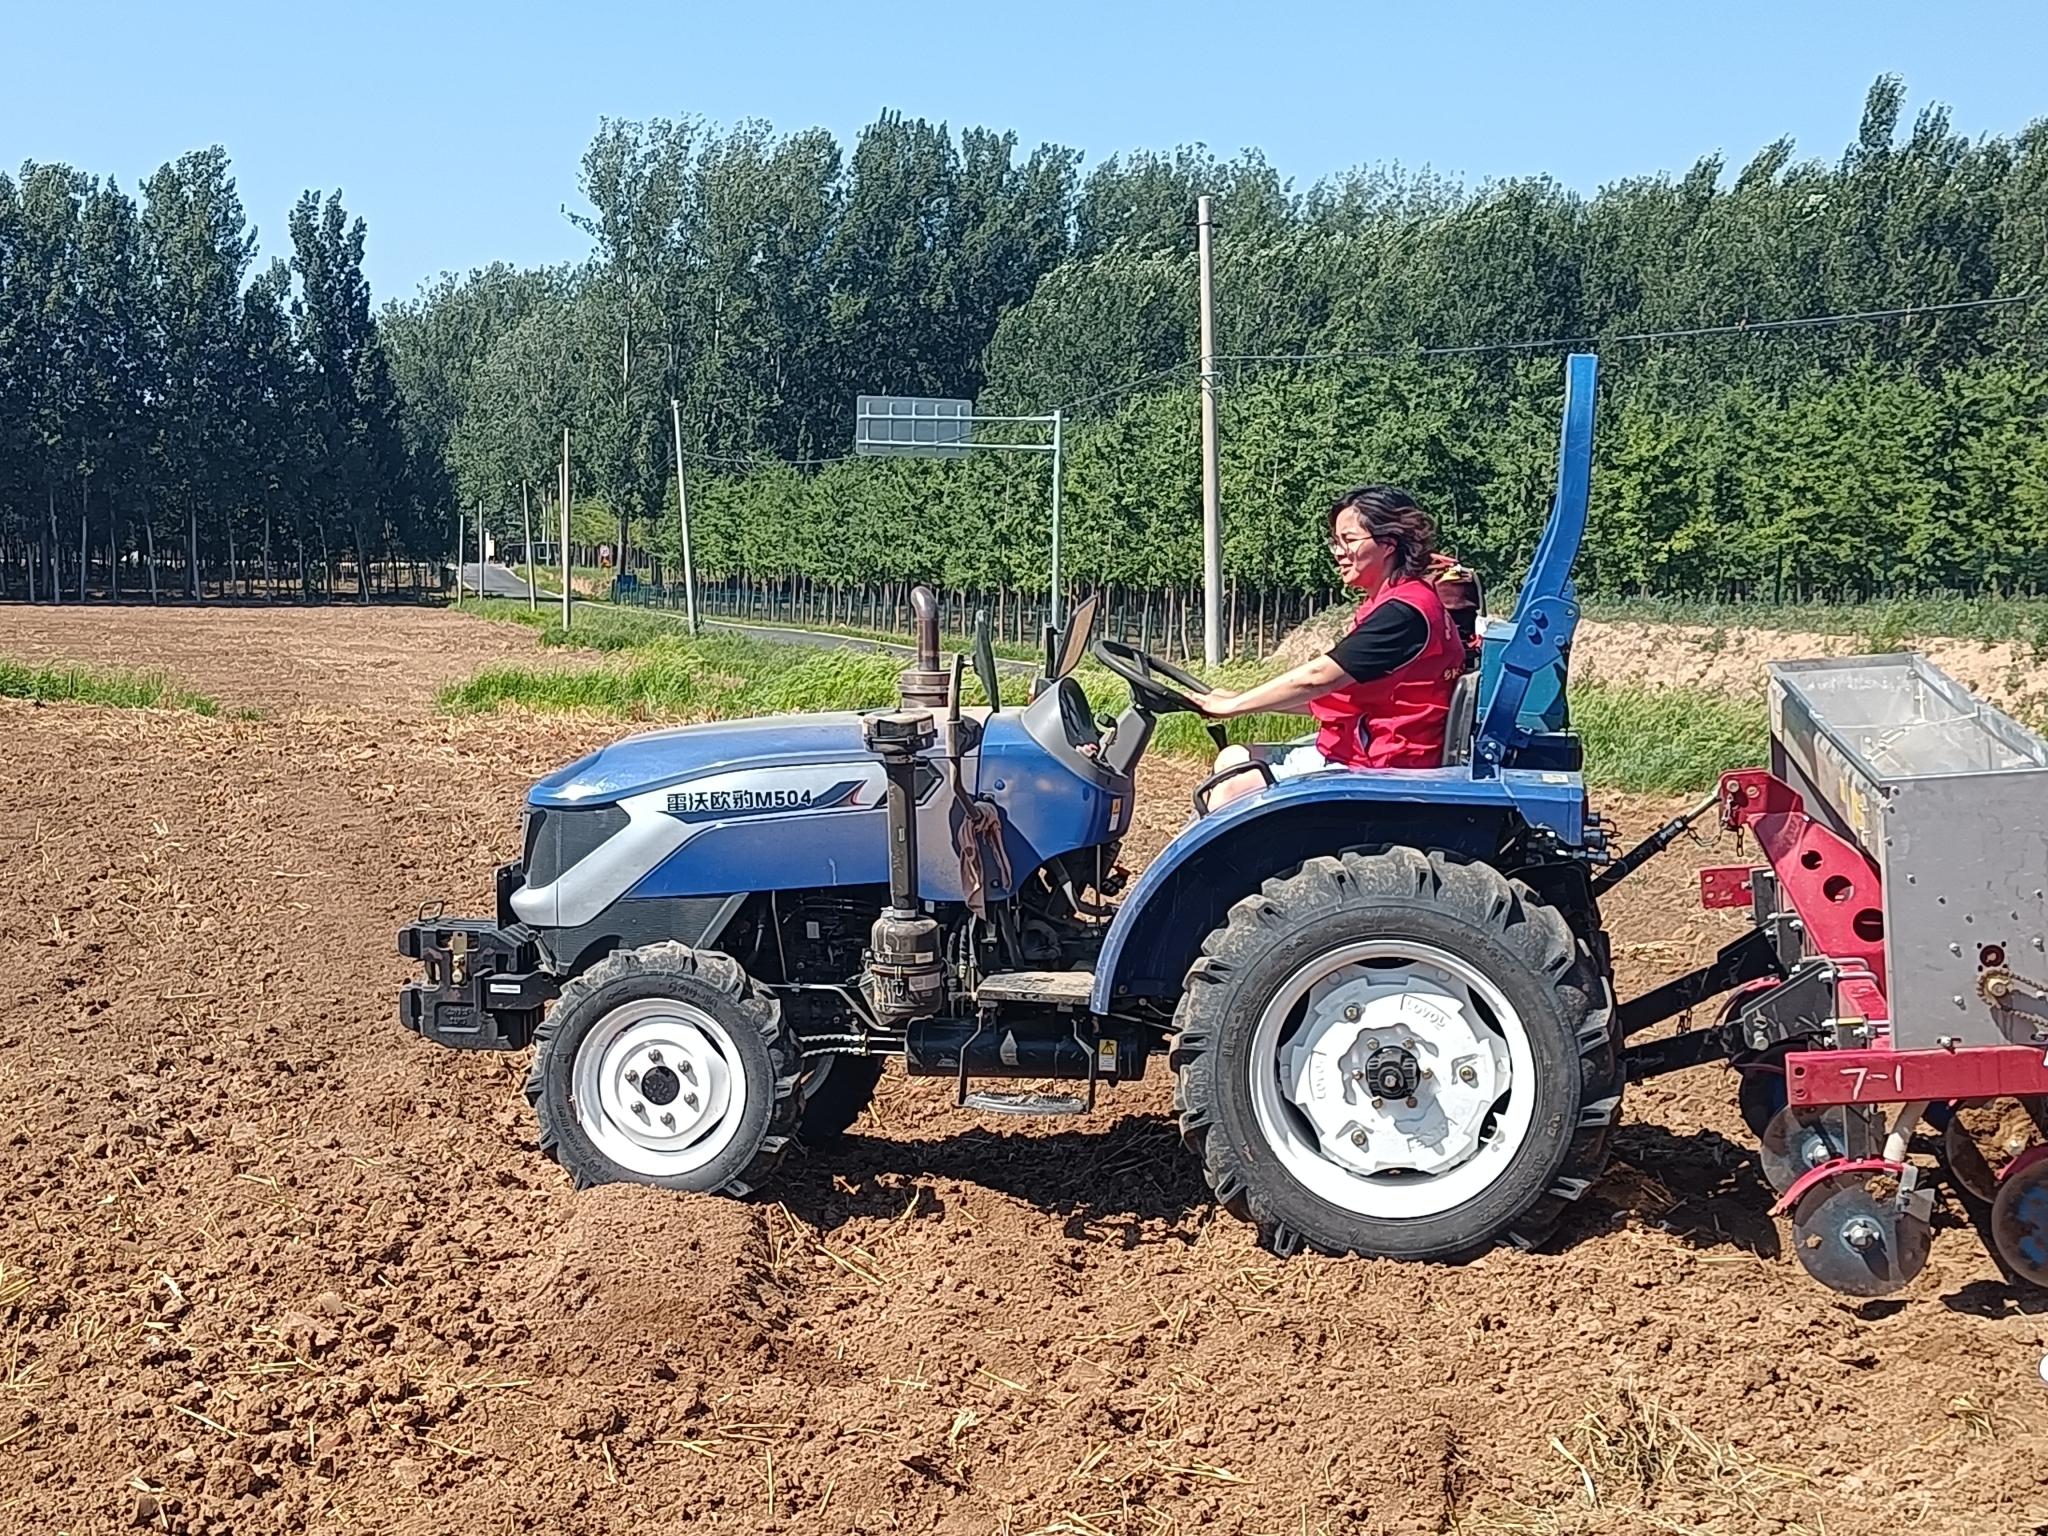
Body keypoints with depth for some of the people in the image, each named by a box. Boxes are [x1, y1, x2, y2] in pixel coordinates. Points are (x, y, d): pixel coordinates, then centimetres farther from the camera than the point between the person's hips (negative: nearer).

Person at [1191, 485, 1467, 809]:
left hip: (1380, 769, -11)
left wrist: (1234, 705, -10)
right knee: (1233, 760, 10)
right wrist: (1242, 701, 8)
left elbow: (1318, 678, -19)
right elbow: (1331, 697, 16)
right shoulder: (1389, 605, 17)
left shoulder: (1404, 611, -17)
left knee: (1232, 792, -16)